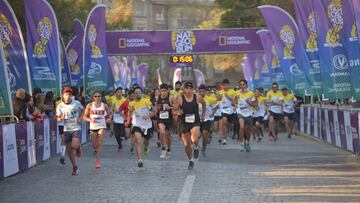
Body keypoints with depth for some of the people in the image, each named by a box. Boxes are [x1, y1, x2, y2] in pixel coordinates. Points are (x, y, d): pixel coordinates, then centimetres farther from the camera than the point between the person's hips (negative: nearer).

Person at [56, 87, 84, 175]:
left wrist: (80, 119, -3)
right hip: (67, 129, 2)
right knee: (69, 150, 4)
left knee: (74, 145, -24)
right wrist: (61, 118, -21)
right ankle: (75, 167, 20)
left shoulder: (76, 103, -6)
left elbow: (82, 110, 13)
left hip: (76, 128, -2)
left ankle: (78, 147, 15)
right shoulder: (60, 106, -3)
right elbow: (58, 119, 3)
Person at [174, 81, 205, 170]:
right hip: (184, 123, 1)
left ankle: (196, 147, 10)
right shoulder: (180, 98, -9)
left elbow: (203, 103, 16)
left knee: (194, 140, -26)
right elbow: (175, 110, -3)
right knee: (186, 145, 8)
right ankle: (191, 161, 31)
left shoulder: (197, 98, -5)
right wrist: (178, 113, -25)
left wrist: (203, 114, 16)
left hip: (195, 123, -1)